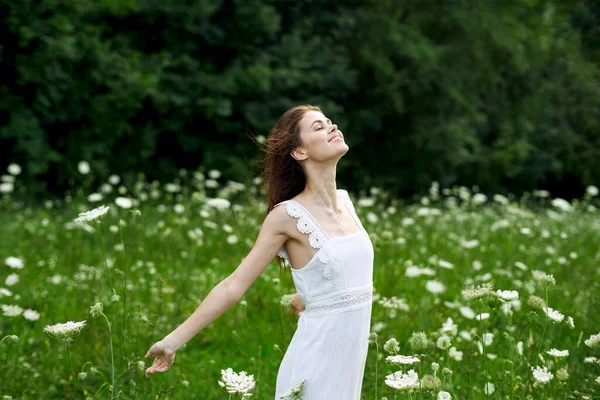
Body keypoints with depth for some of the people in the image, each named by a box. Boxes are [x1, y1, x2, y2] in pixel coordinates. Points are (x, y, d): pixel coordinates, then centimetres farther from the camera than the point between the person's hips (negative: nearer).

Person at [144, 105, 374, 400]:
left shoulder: (344, 200, 5)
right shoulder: (287, 215, -13)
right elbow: (234, 286, -11)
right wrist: (173, 341, -13)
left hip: (352, 353, 6)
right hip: (317, 358, -6)